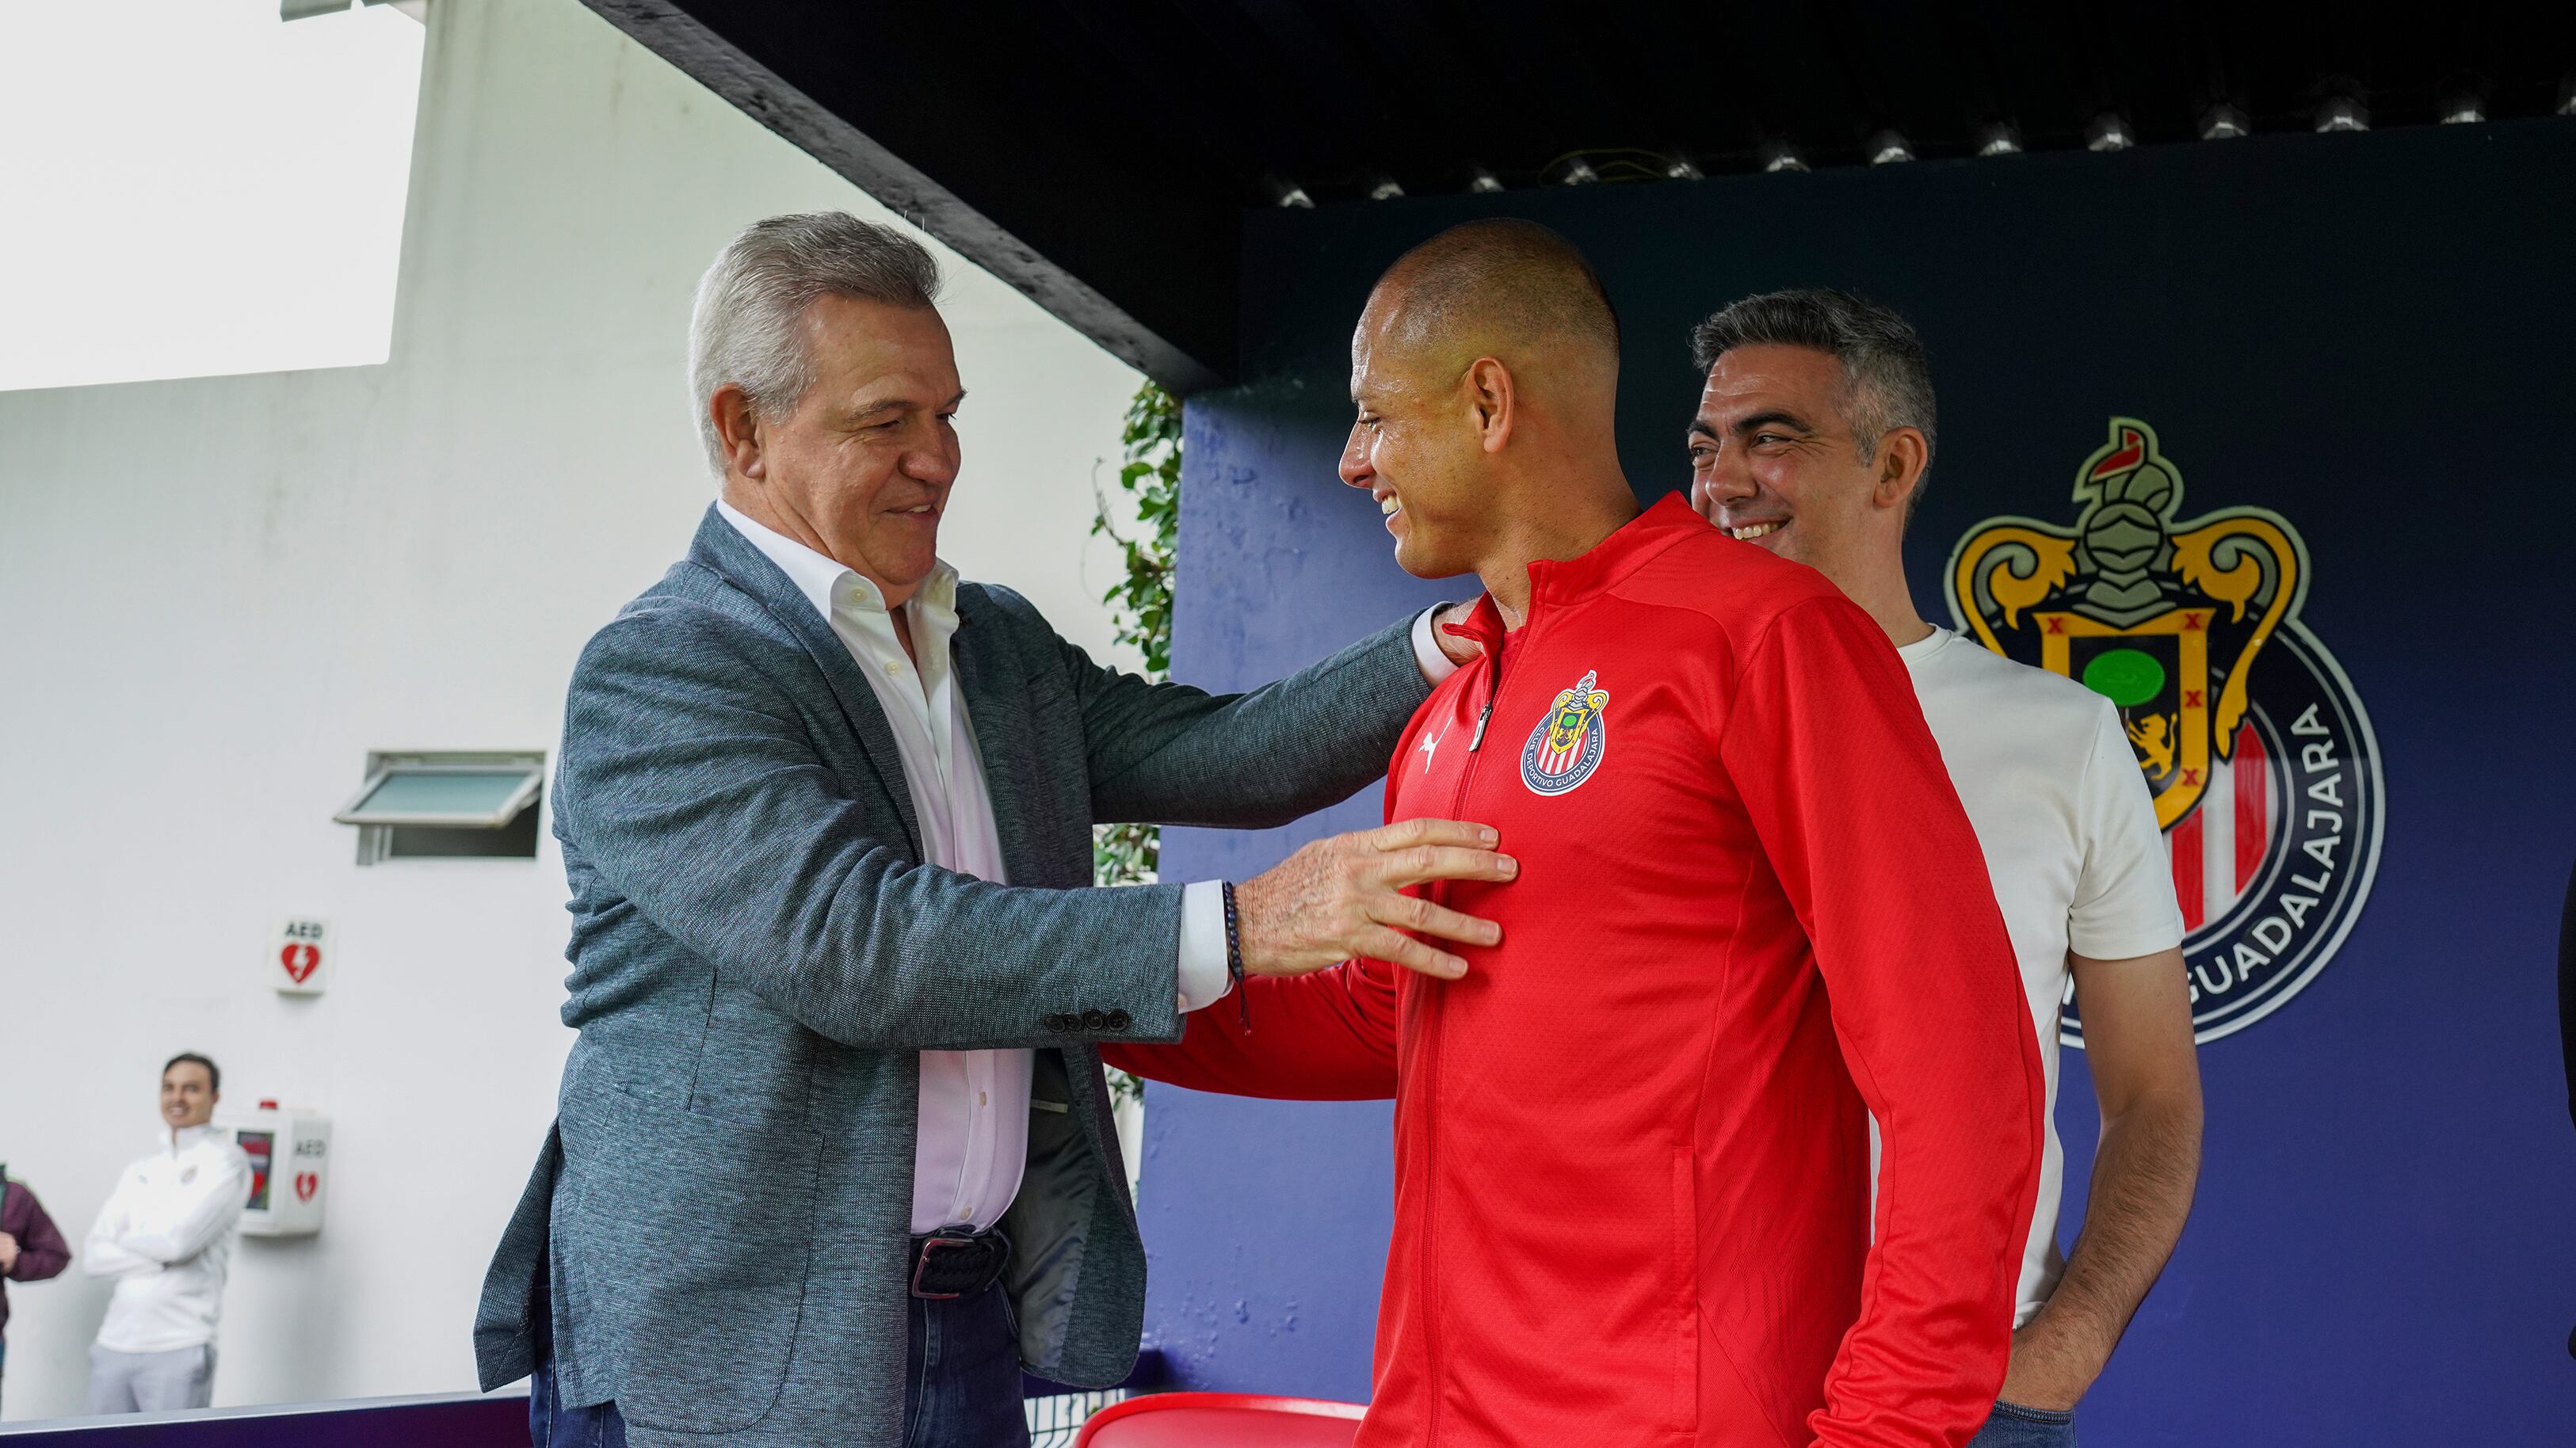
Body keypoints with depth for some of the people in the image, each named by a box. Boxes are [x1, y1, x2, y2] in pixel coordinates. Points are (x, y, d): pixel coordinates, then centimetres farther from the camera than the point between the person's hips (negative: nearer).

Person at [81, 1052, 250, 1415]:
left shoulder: (225, 1160, -2)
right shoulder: (139, 1172, 16)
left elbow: (180, 1238, -14)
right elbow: (93, 1256, 7)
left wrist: (125, 1240, 4)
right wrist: (161, 1260, -8)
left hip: (178, 1349, -6)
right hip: (113, 1344, 6)